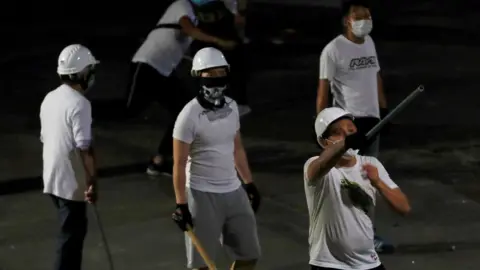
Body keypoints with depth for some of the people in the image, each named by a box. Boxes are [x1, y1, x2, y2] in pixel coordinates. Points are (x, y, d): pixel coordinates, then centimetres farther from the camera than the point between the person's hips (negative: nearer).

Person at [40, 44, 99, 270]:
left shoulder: (50, 99, 7)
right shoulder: (79, 104, -20)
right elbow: (85, 148, -21)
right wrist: (92, 182, -15)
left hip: (52, 178, 8)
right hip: (72, 182, -8)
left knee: (73, 230, 20)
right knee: (71, 235, -1)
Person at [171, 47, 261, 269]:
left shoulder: (231, 107, 4)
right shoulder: (190, 115, -16)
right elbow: (179, 164, -14)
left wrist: (249, 184, 18)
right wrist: (181, 205, -17)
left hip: (233, 191, 7)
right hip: (202, 195, -7)